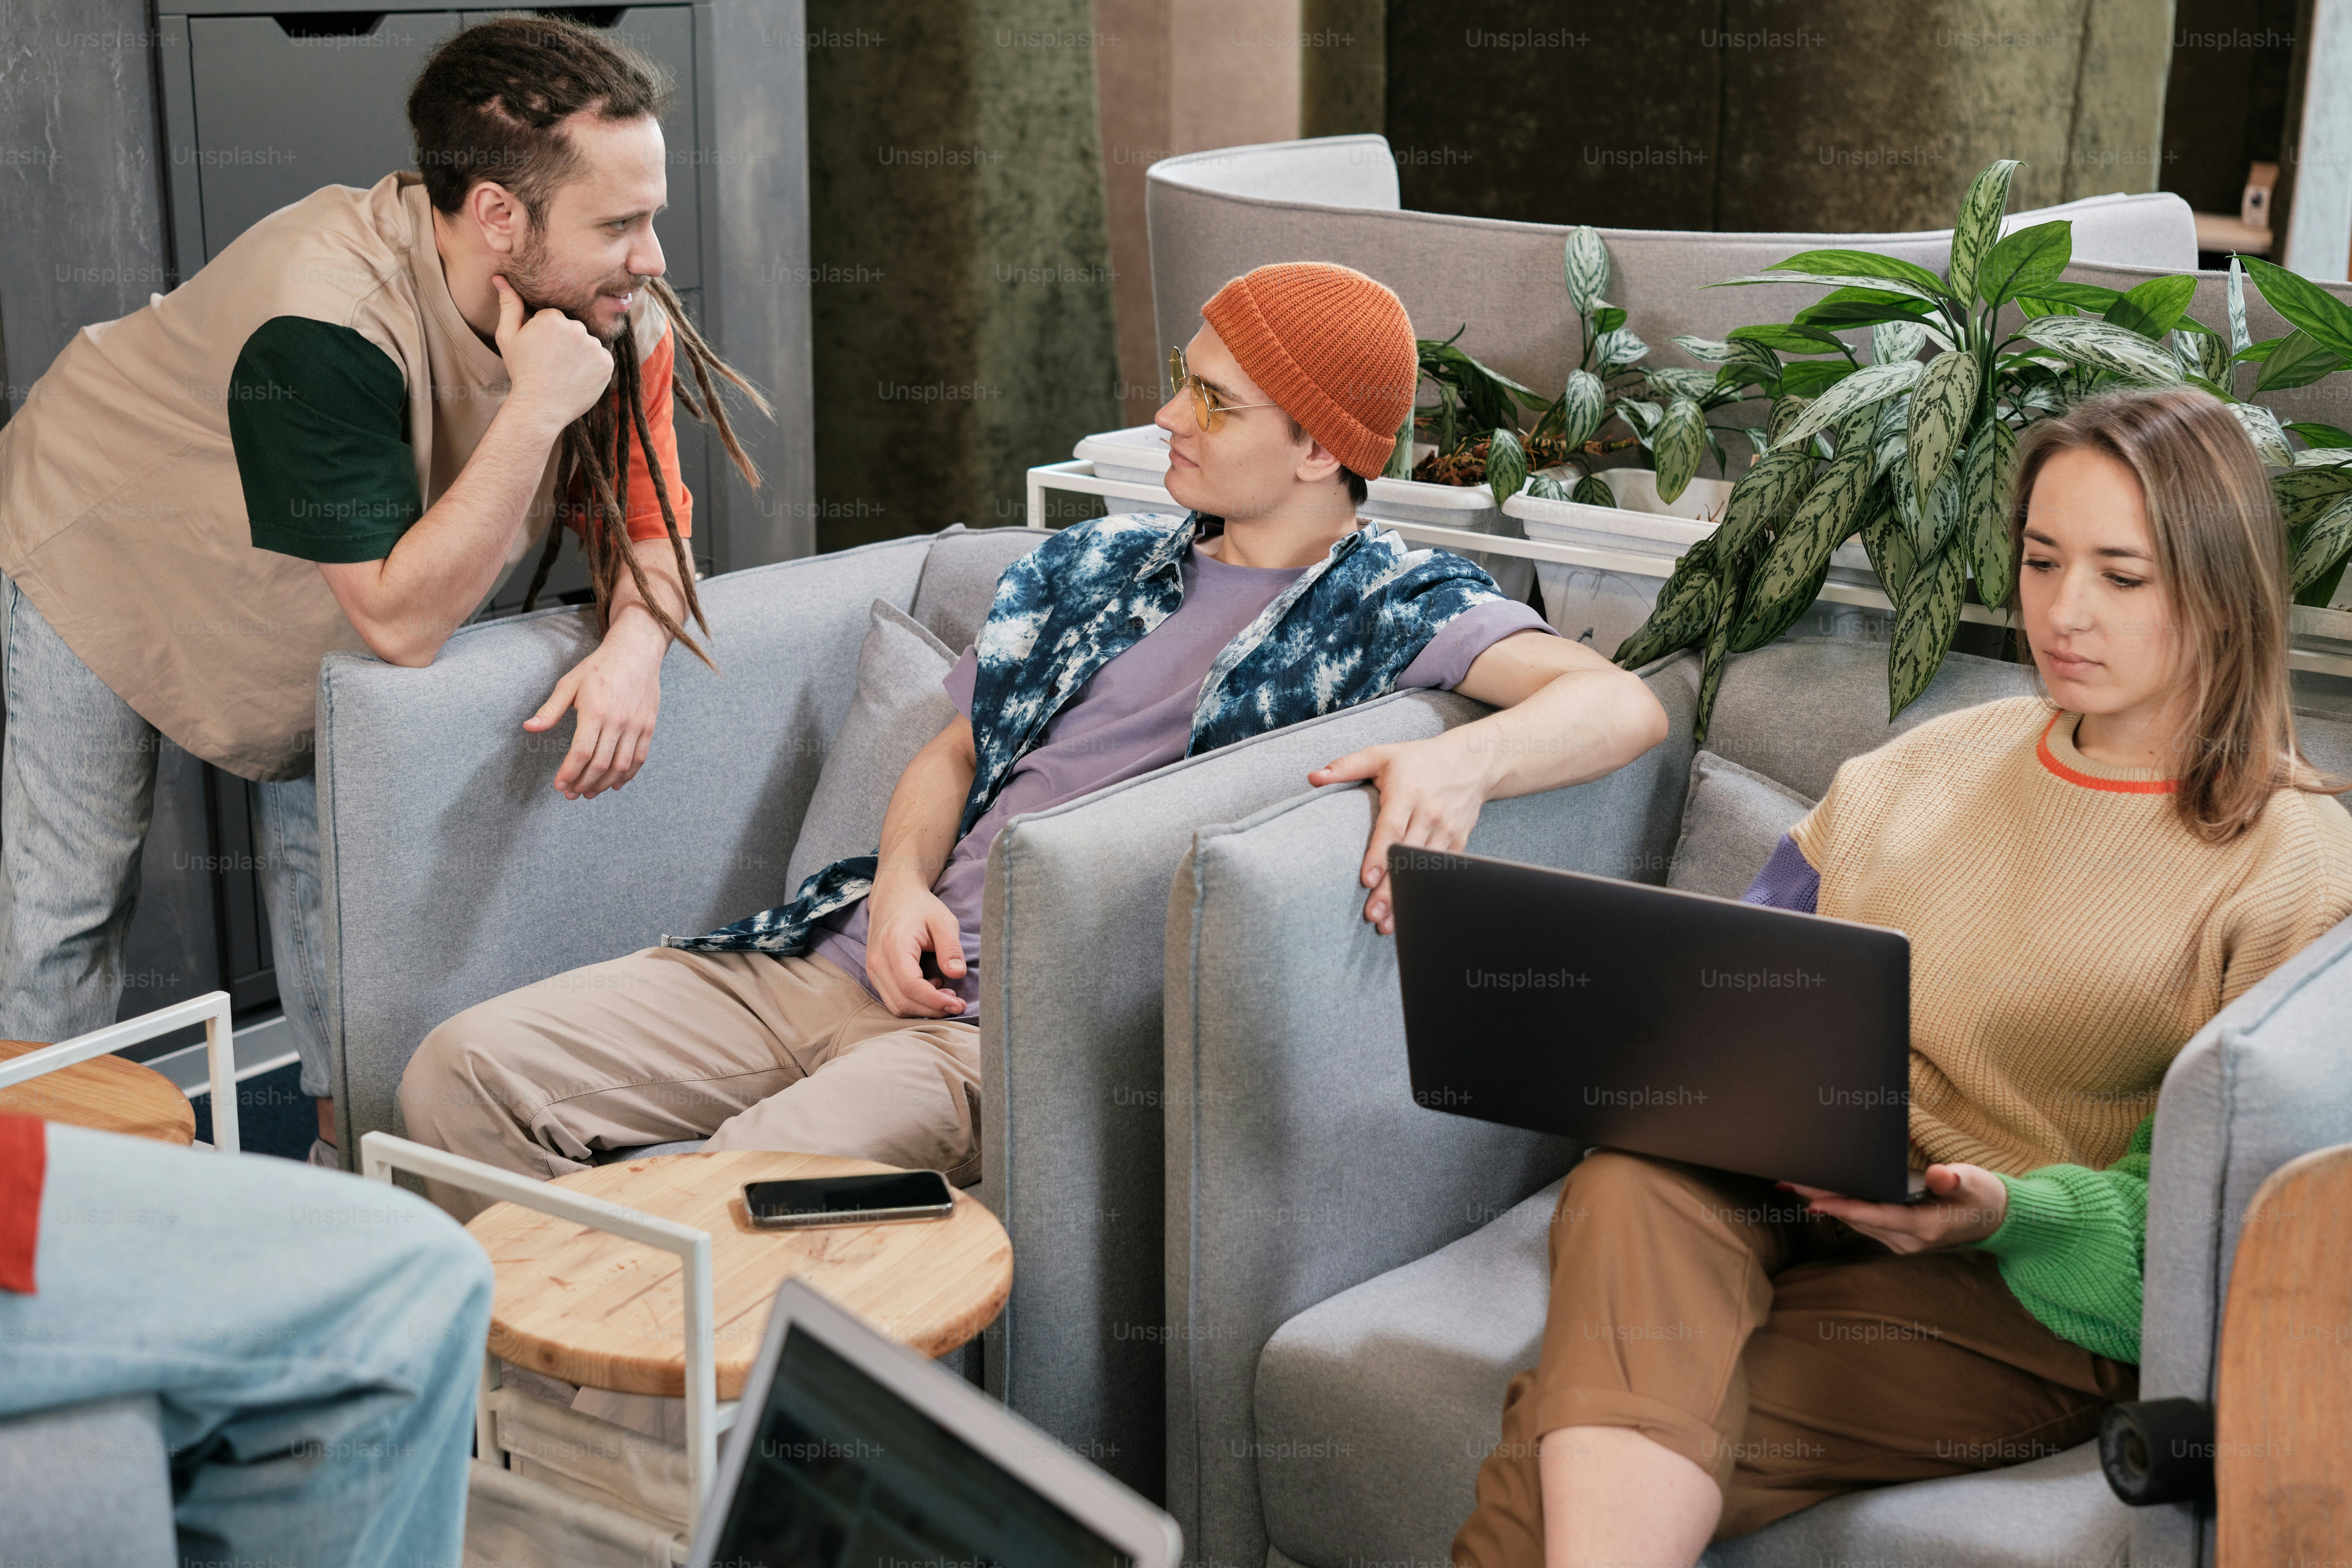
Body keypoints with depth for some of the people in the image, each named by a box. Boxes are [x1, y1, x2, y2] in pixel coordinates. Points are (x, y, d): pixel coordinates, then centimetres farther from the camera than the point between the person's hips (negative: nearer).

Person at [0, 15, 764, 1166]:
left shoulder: (622, 321, -24)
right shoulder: (322, 327, -44)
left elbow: (647, 522, -11)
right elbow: (400, 620, -41)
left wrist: (635, 646, -33)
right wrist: (535, 413, -47)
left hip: (318, 609, 5)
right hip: (98, 557, -5)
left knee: (329, 857, 8)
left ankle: (348, 1145, 23)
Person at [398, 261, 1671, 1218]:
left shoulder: (1388, 604, 1)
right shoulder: (1096, 565, 20)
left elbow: (1622, 704, -13)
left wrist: (1464, 758, -35)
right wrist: (901, 885, 1)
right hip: (855, 962, 7)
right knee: (465, 1071, -5)